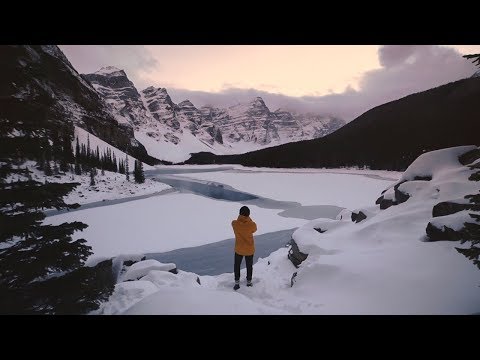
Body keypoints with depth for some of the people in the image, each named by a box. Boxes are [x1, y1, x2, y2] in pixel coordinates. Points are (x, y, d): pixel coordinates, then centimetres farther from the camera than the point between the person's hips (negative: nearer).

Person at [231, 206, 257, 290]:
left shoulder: (234, 224, -21)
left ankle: (237, 283, 24)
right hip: (250, 250, 0)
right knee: (249, 266, 22)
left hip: (239, 249, 0)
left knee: (237, 265, 21)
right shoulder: (252, 225, -24)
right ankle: (249, 282, 37)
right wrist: (248, 219, 1)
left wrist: (240, 218, 0)